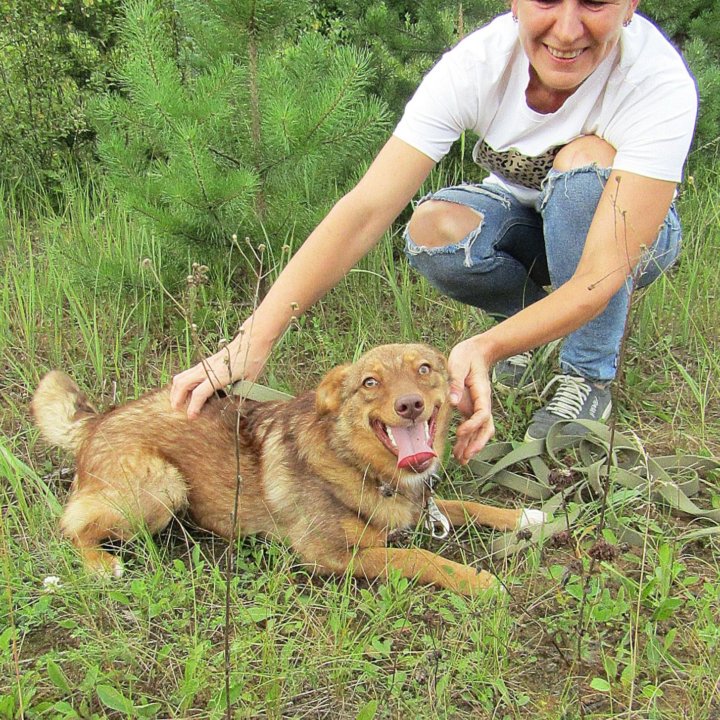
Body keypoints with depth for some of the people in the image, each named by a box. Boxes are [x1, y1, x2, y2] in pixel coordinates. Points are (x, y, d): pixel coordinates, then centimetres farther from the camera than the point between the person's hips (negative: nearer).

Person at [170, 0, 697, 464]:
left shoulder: (659, 81, -33)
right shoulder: (480, 61, -28)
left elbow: (601, 278, -38)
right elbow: (367, 209, -35)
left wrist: (488, 348, -54)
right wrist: (255, 338, -44)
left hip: (622, 232, -1)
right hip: (522, 220, 2)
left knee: (586, 158, -35)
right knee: (433, 232, -32)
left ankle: (589, 377, -16)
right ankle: (528, 309, 1)